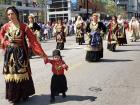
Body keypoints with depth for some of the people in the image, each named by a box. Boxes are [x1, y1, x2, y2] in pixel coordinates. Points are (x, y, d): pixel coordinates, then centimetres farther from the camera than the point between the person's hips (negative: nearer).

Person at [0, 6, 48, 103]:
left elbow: (33, 39, -10)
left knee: (22, 73, 4)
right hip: (10, 53, 2)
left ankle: (24, 94, 21)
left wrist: (41, 52, -15)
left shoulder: (23, 26, -6)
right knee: (11, 74, 5)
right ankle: (13, 96, 18)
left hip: (20, 52, -2)